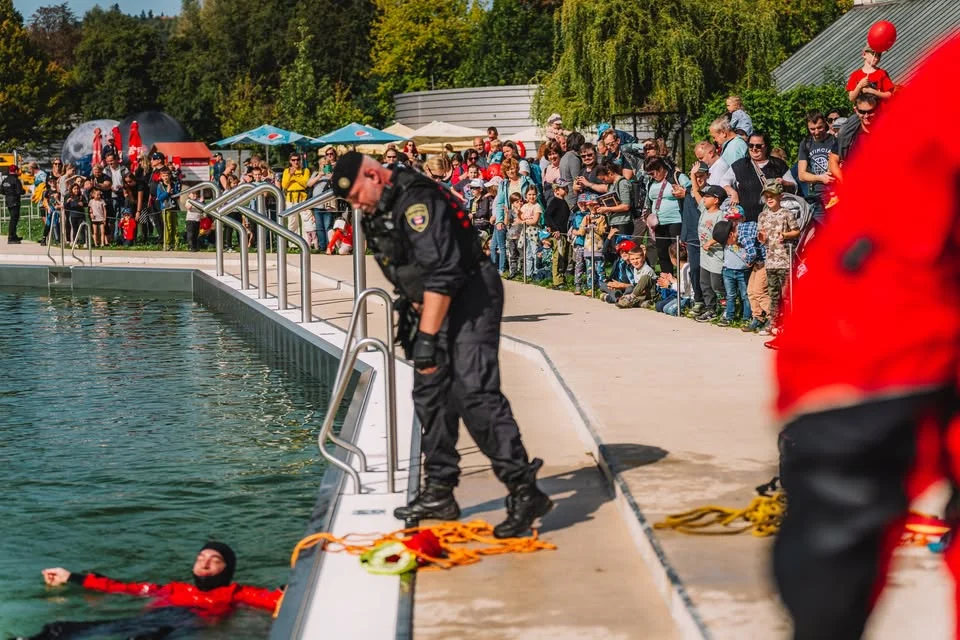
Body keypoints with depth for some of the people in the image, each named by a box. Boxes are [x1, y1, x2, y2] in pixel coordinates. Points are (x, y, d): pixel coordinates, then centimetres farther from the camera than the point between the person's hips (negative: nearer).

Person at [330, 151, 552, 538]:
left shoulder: (416, 200, -21)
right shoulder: (378, 212, 12)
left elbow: (442, 273, -27)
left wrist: (428, 338, -27)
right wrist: (414, 322, 19)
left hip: (470, 299, -11)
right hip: (433, 304, 11)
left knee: (473, 391, -20)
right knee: (429, 394, 10)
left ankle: (525, 491, -21)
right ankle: (439, 494, 18)